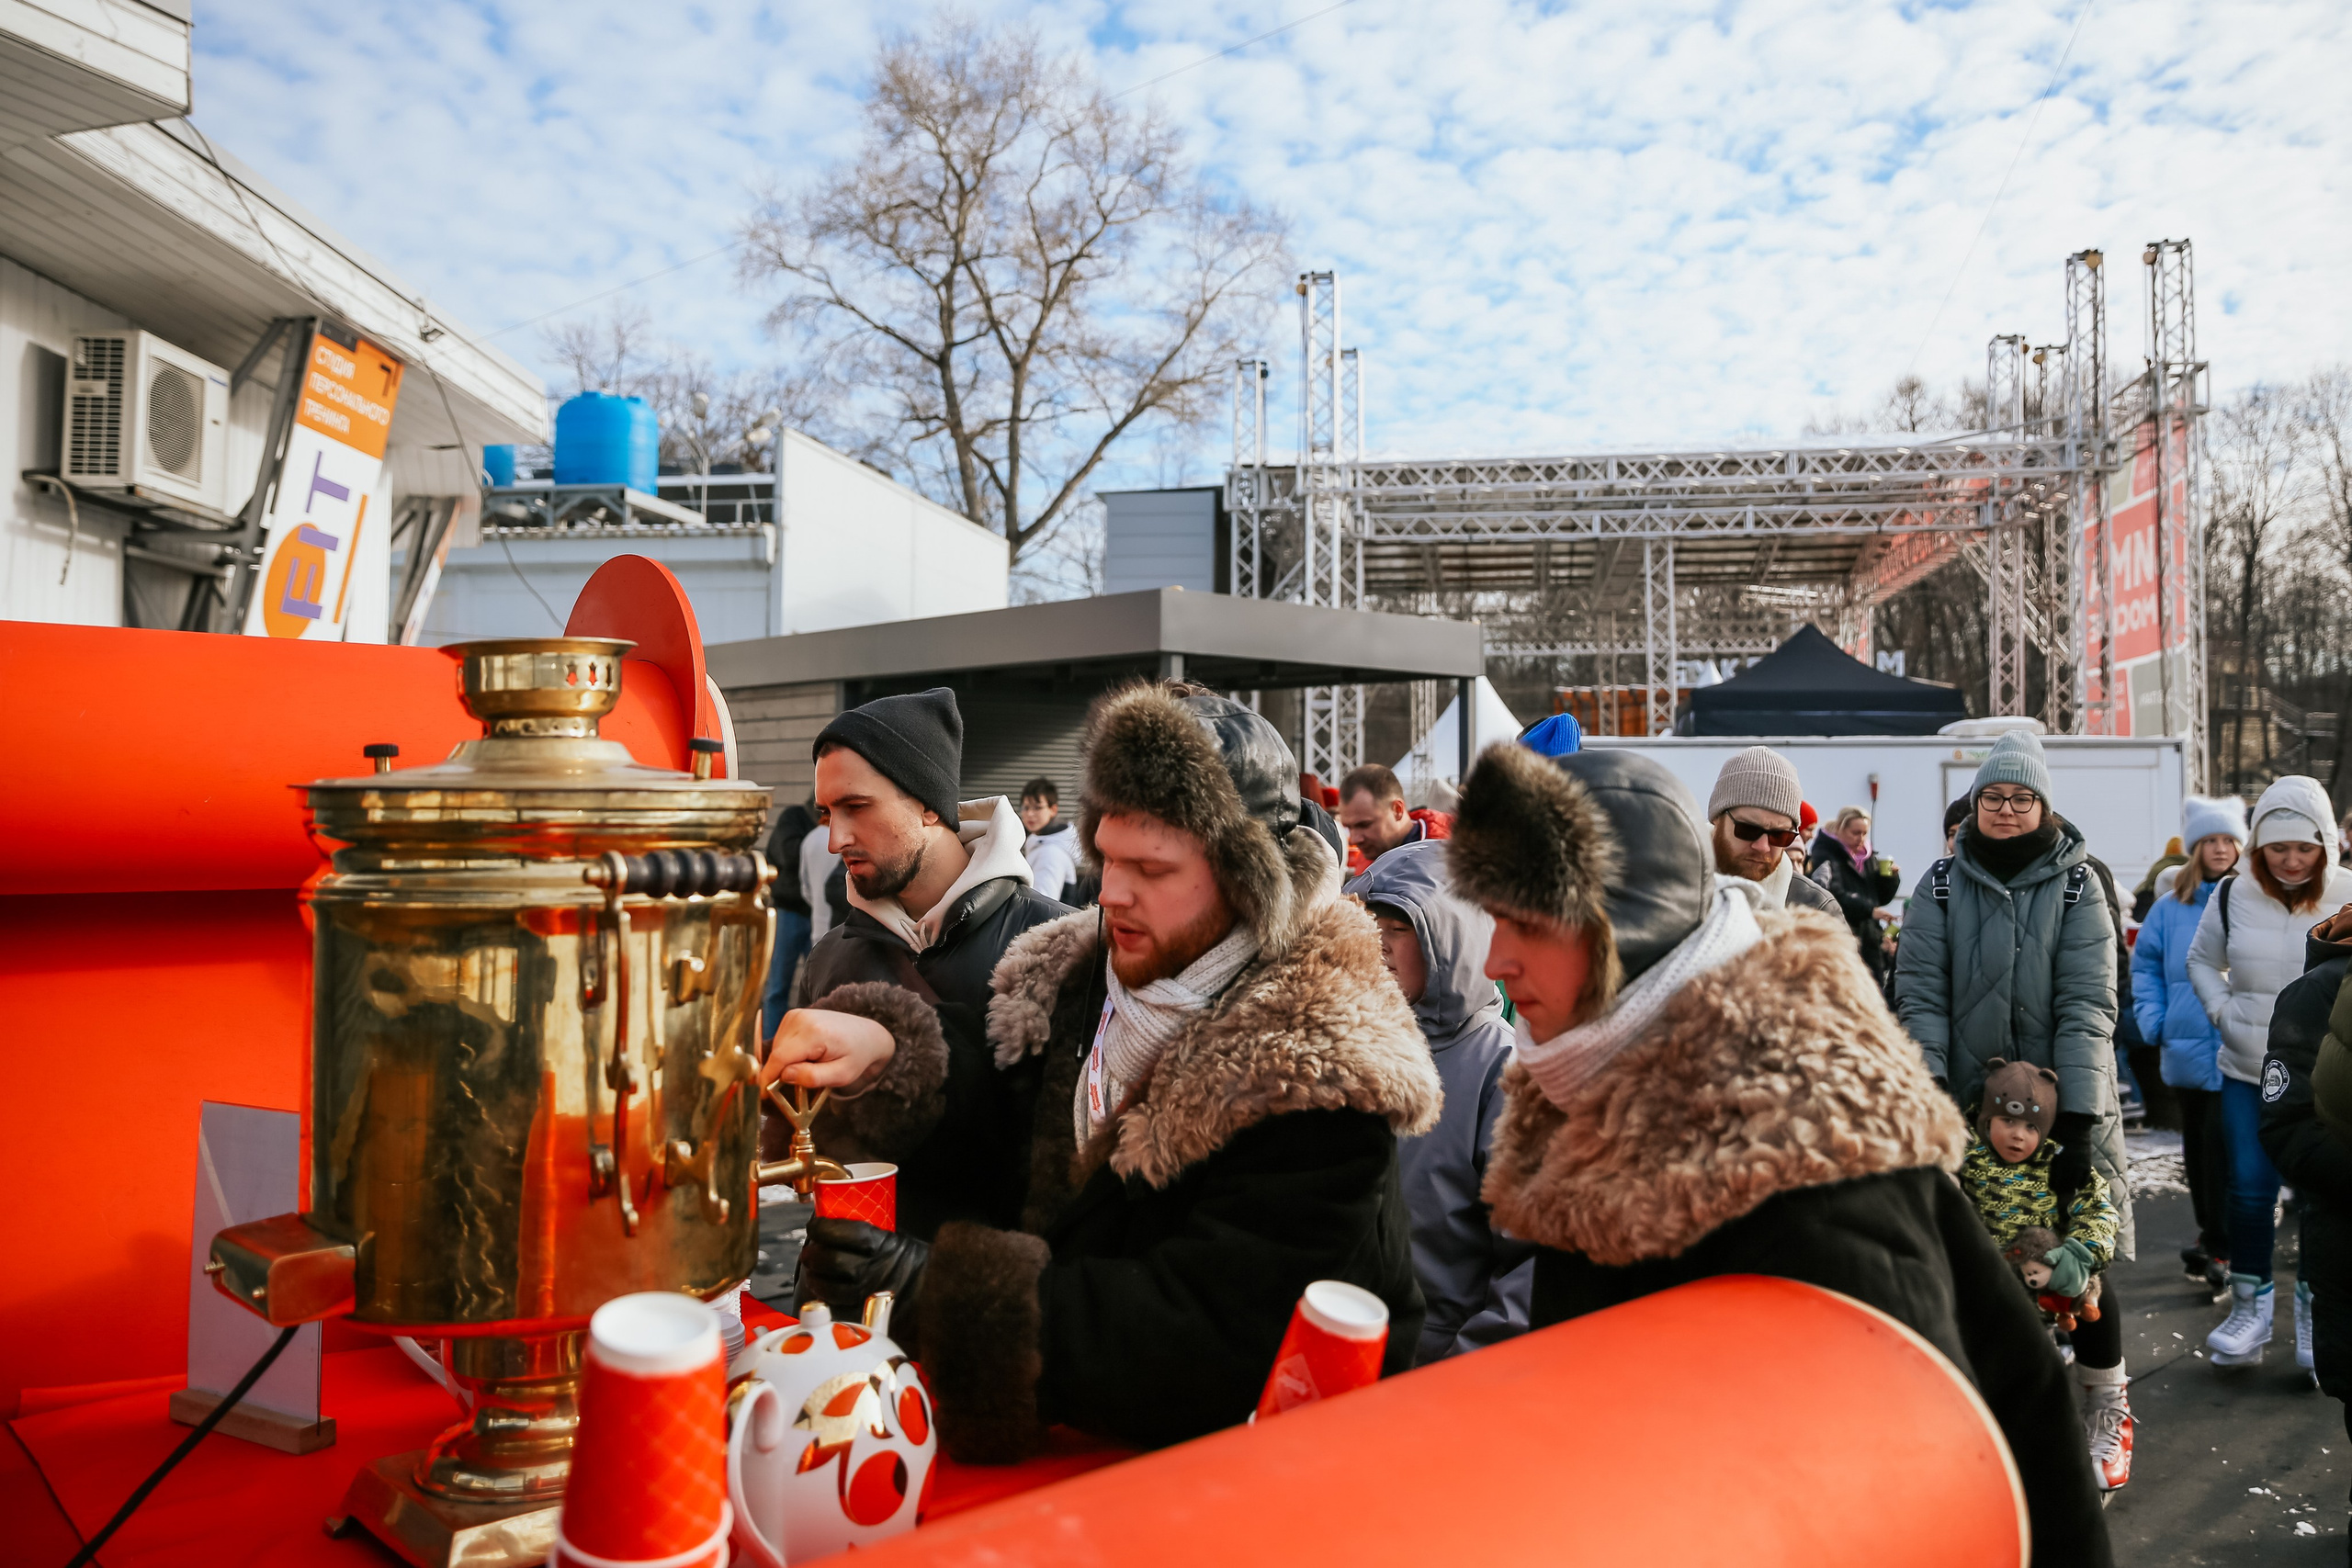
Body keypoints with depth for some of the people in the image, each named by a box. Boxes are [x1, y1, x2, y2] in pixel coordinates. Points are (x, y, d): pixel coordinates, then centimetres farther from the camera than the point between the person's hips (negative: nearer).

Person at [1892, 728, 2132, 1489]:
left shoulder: (2077, 884, -2)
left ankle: (2106, 1411, 24)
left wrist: (2079, 1118, -17)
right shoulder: (1940, 887, 0)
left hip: (2062, 1102, -1)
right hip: (1967, 1105, 1)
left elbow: (2087, 1005, -9)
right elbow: (1920, 998, -6)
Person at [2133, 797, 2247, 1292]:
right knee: (2197, 1142, 14)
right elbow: (2146, 966, 11)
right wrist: (2153, 1020, -2)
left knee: (2223, 1141, -8)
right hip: (2187, 1046, 3)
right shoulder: (2169, 908, 6)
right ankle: (2210, 1231, 30)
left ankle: (2219, 1249, 1)